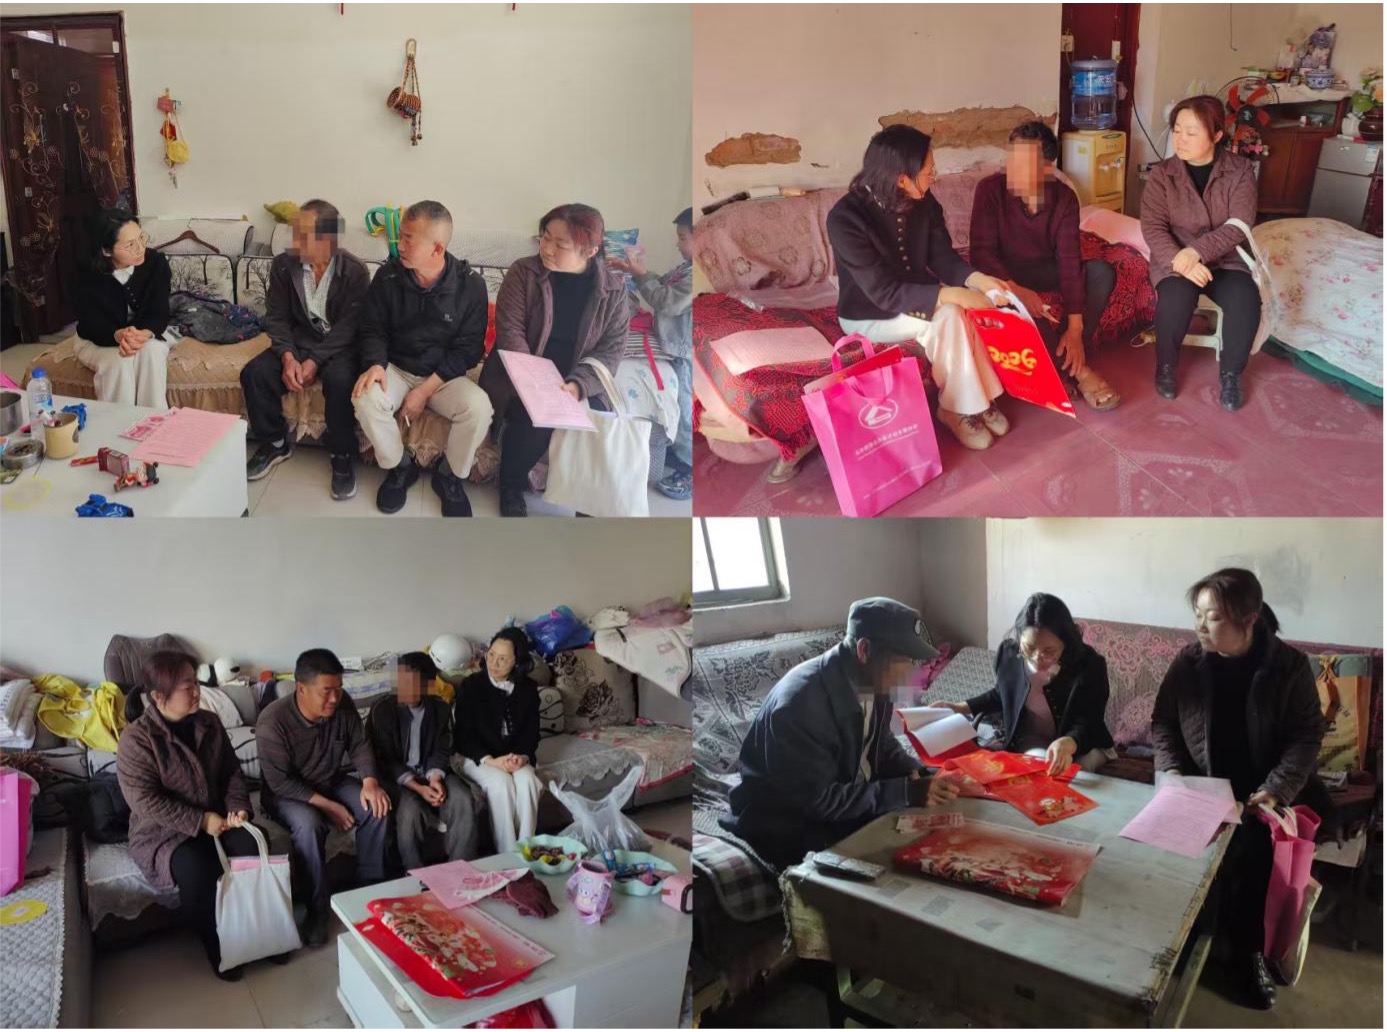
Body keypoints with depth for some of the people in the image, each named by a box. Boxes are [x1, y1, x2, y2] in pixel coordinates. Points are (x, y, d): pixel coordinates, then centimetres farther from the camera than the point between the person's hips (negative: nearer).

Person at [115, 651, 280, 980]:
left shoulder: (209, 723, 2)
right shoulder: (136, 738, -16)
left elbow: (232, 771, 10)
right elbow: (145, 802, -21)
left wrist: (237, 806, -10)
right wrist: (201, 821, -22)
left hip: (216, 818, 5)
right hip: (162, 831, -4)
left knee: (254, 849, -24)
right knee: (197, 869, -34)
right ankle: (215, 946, -9)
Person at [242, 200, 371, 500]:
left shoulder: (354, 270, -14)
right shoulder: (283, 264, -3)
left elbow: (349, 325, -18)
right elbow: (276, 317, -1)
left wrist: (314, 361, -26)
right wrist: (287, 357, -20)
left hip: (339, 346, -4)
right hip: (299, 340, 4)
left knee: (340, 380, -36)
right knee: (253, 373, -19)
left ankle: (342, 454, -14)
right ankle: (275, 443, 5)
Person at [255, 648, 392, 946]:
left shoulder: (343, 707, -14)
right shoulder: (273, 721, -27)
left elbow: (360, 745, -2)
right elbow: (280, 782, -25)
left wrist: (370, 781, -21)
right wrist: (328, 806, -27)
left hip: (333, 783, 5)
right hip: (287, 794, -5)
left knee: (377, 807, -19)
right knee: (309, 825, -35)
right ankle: (317, 910, -18)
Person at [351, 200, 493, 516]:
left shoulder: (470, 284, -12)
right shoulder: (388, 275, -7)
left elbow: (468, 348, -11)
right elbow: (372, 328, 1)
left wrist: (425, 390, -18)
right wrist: (376, 364, -22)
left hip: (444, 376, -1)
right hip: (396, 369, 2)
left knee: (479, 408, -31)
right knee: (366, 398, -30)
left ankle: (450, 476, -3)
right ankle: (400, 467, -2)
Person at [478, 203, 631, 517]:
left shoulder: (613, 289, -3)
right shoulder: (523, 273, -6)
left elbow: (611, 349, -5)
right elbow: (510, 331, -11)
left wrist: (577, 385, -23)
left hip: (576, 382, 2)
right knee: (535, 419, -31)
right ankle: (511, 487, -1)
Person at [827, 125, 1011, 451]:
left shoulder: (923, 203, -7)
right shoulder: (845, 219, -28)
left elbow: (942, 256, -2)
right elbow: (884, 292, -30)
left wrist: (976, 278, -24)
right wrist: (951, 295, -35)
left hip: (916, 299, 6)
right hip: (868, 314, -6)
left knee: (956, 315, -24)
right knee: (948, 317, -27)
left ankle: (979, 398, -8)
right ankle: (957, 408, -11)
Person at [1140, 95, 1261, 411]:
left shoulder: (1241, 170, -3)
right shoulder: (1162, 174, -3)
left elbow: (1239, 226, -12)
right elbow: (1153, 228, -12)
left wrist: (1197, 251, -28)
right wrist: (1181, 261, -29)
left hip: (1225, 258, 1)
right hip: (1175, 259, -1)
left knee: (1246, 302, -29)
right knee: (1175, 299, -34)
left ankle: (1231, 373, -3)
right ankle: (1166, 365, -6)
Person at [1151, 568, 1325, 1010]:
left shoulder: (1289, 665, -7)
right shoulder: (1188, 660, -3)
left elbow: (1307, 735, -3)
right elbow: (1161, 723, 5)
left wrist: (1276, 790, -16)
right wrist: (1173, 774, -10)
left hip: (1254, 794, -1)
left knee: (1249, 853, -28)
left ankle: (1248, 949, -1)